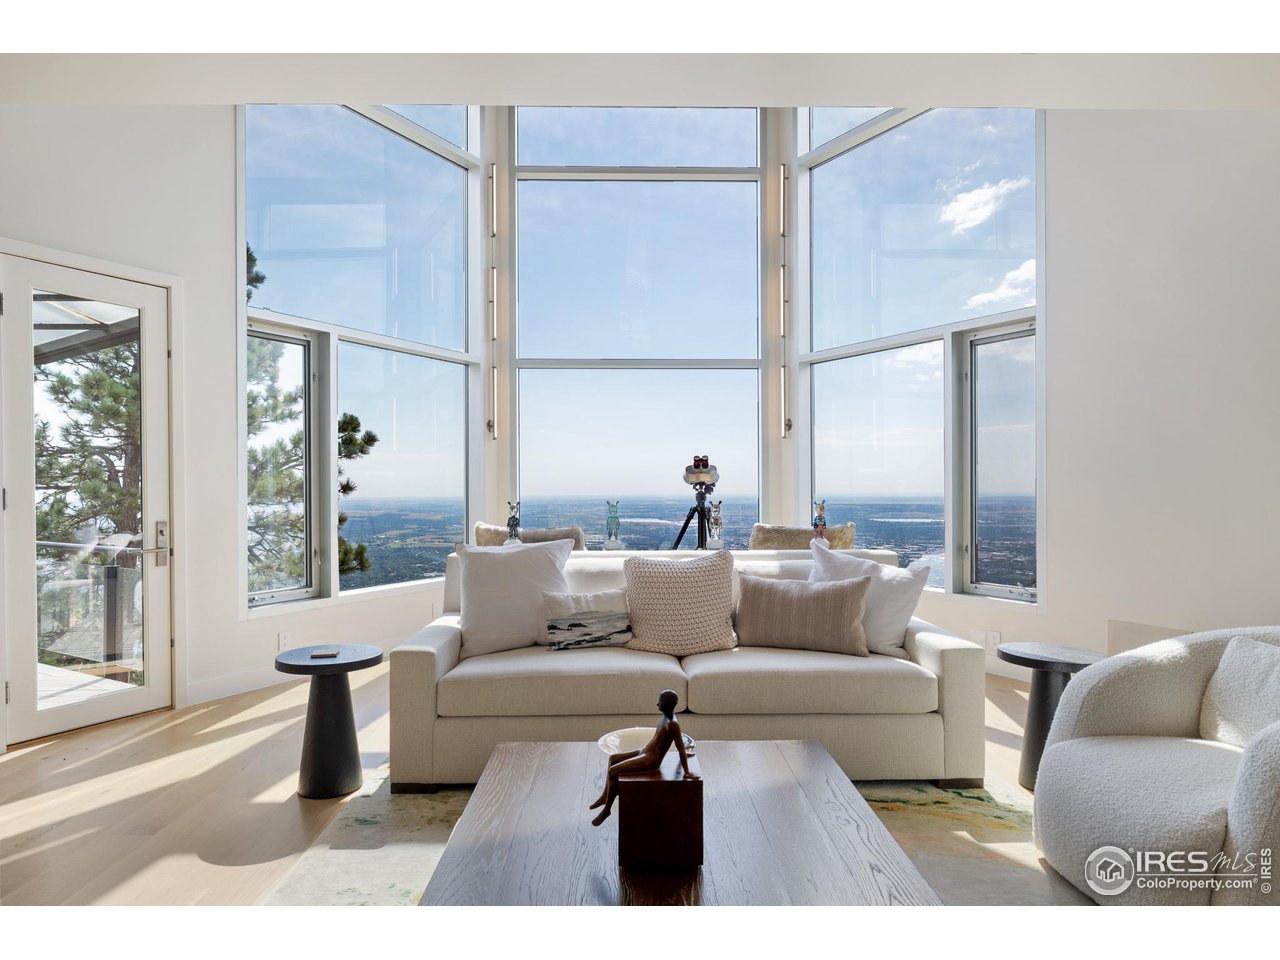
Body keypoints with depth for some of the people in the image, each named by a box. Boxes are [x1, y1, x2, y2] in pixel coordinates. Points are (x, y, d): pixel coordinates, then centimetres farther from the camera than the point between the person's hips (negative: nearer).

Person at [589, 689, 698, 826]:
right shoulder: (667, 717, 5)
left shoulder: (672, 724, -24)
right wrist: (684, 754, 34)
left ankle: (607, 809, 2)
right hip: (645, 753, 11)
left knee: (612, 771, -15)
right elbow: (680, 741, 20)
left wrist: (687, 772, -17)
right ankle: (605, 795, 27)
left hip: (650, 760, -11)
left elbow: (681, 748, -21)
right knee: (613, 758, 19)